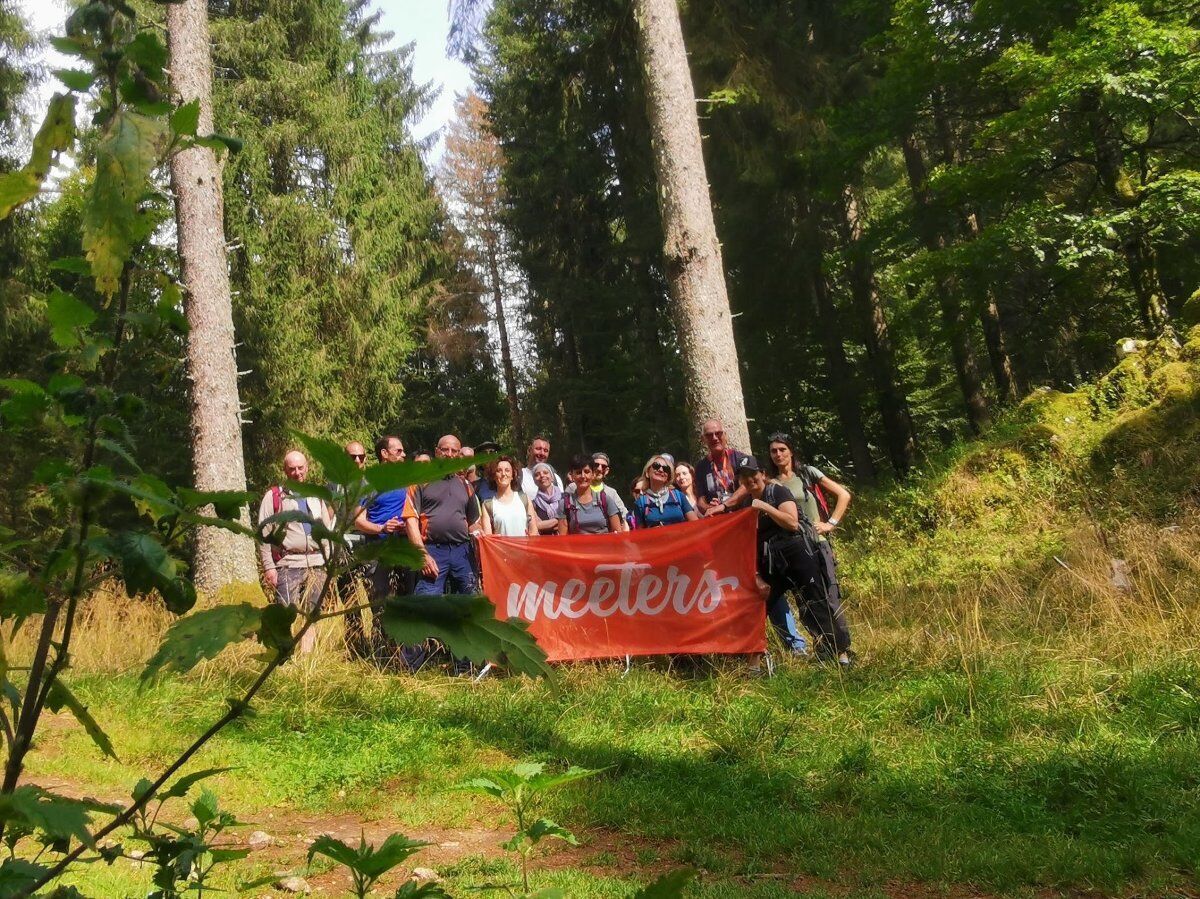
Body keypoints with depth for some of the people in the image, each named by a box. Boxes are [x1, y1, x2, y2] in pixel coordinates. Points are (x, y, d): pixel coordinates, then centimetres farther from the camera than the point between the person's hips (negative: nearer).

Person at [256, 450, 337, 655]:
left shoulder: (317, 497, 17)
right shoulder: (273, 496, 3)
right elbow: (264, 535, -2)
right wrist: (268, 567, -9)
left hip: (316, 565, 5)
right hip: (288, 566, -5)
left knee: (312, 615, 7)